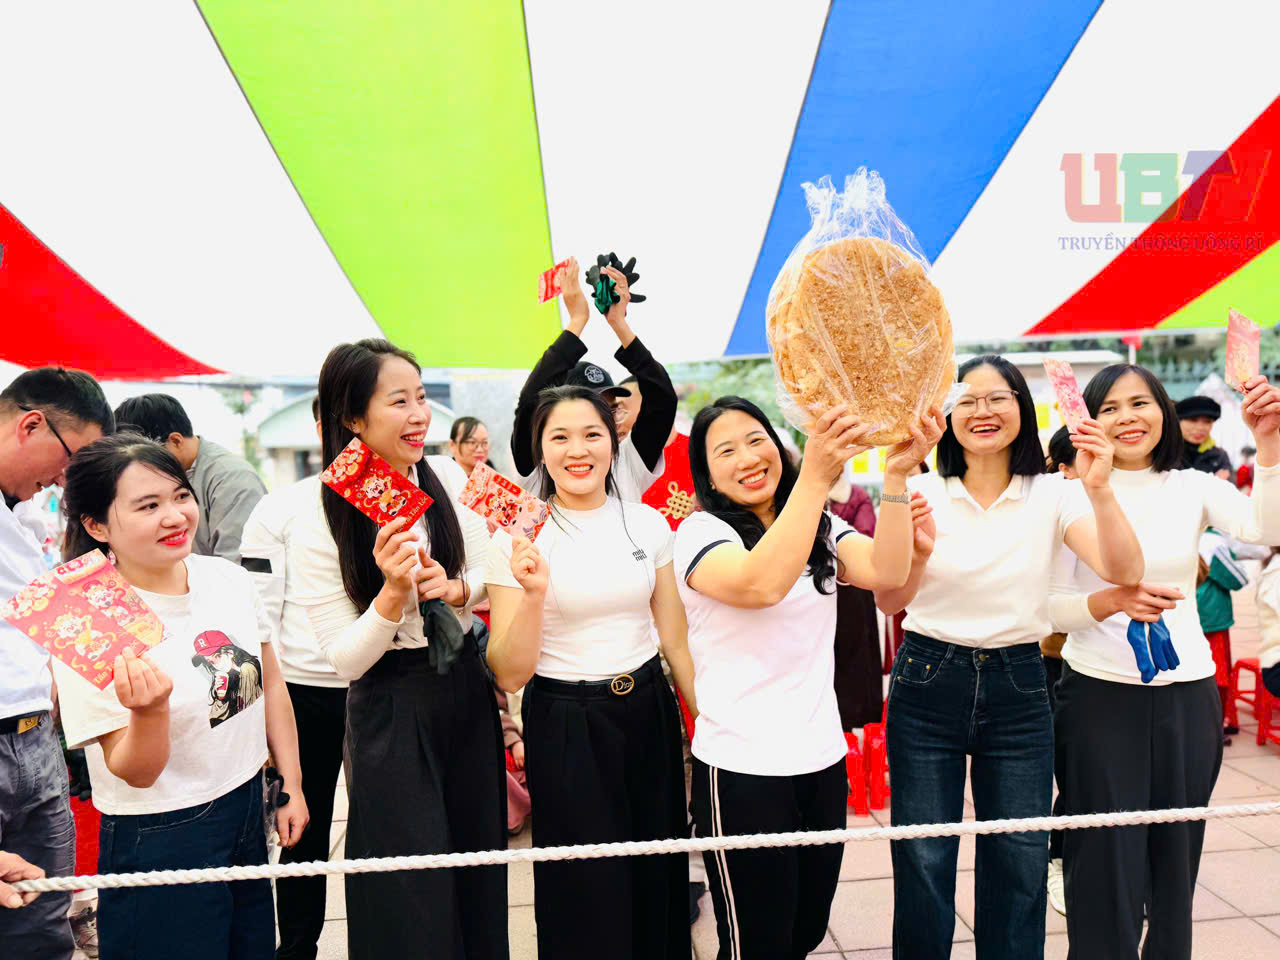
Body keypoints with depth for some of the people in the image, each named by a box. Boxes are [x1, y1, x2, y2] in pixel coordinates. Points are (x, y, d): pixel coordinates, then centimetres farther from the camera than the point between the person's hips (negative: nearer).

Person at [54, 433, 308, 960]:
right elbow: (136, 773, -17)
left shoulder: (229, 579, -6)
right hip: (159, 842, -5)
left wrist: (293, 787, 11)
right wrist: (148, 710, -38)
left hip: (247, 811, 6)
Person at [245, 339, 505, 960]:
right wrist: (394, 593, -29)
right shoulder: (317, 518, -15)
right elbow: (345, 659, -13)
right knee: (413, 898, 5)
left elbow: (490, 575, 7)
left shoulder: (449, 477, -4)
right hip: (389, 707, -4)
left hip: (466, 688, 4)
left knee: (479, 857, 16)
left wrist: (454, 587, -14)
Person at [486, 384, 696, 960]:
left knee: (659, 882, 14)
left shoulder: (647, 523, 0)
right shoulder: (518, 536, -9)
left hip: (648, 712, 3)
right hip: (565, 725, -3)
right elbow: (509, 675, -10)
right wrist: (533, 595, -26)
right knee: (588, 895, 7)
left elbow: (676, 638, 9)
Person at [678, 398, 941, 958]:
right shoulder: (701, 532, -9)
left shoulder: (822, 529, 8)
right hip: (742, 771, -5)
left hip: (822, 761, 6)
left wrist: (896, 473, -21)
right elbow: (761, 584, -30)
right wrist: (815, 477, -37)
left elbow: (887, 572, -11)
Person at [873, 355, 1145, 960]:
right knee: (922, 863, 5)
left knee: (1020, 864, 8)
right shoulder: (920, 493, -1)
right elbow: (887, 602, -6)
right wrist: (916, 556, -26)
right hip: (928, 684, -1)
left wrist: (1100, 490, -27)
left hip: (1018, 687, 1)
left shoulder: (1052, 496, 0)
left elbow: (1124, 573, -13)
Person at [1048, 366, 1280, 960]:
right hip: (1099, 695, -3)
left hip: (1188, 698, 3)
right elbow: (1050, 606, -7)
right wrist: (1111, 602, -24)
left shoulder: (1193, 488, 4)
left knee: (1176, 863, 14)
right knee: (1105, 867, 2)